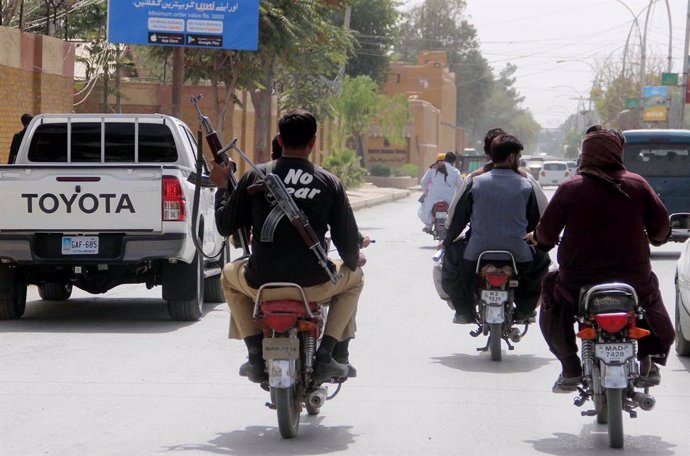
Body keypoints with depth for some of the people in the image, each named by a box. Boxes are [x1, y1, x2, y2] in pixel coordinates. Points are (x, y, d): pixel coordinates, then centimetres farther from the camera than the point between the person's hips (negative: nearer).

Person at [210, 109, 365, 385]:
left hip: (262, 284, 1)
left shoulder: (255, 176, -1)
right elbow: (348, 242, 1)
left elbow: (225, 226, 6)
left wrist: (222, 187, 23)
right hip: (313, 286, -1)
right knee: (354, 279, 31)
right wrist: (355, 260, 25)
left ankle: (256, 354, 20)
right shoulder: (329, 183, -2)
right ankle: (330, 354, 15)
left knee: (230, 275, 35)